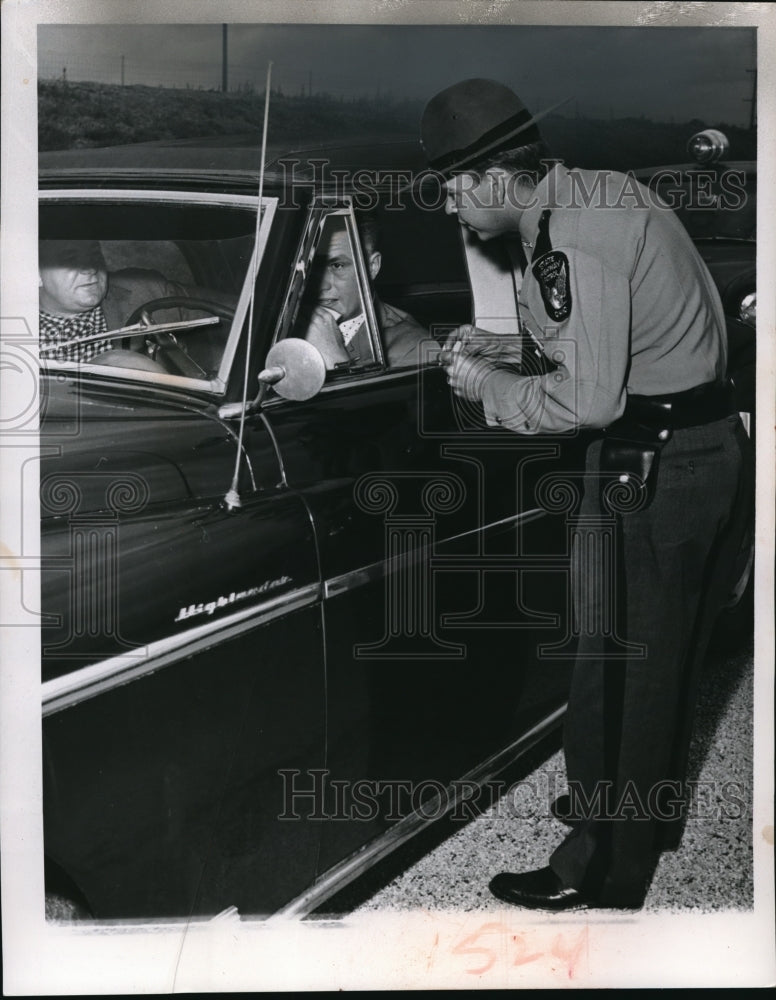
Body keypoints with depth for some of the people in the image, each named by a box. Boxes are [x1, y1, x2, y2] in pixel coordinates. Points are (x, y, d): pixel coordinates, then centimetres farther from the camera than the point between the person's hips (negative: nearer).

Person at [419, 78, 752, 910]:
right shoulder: (596, 194, 9)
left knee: (613, 667, 2)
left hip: (651, 467, -10)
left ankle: (602, 871, 16)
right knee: (668, 654, 22)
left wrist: (488, 387, -10)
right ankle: (649, 812, 41)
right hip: (712, 444, 10)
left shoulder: (575, 242, -22)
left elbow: (590, 399, -24)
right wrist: (508, 346, 9)